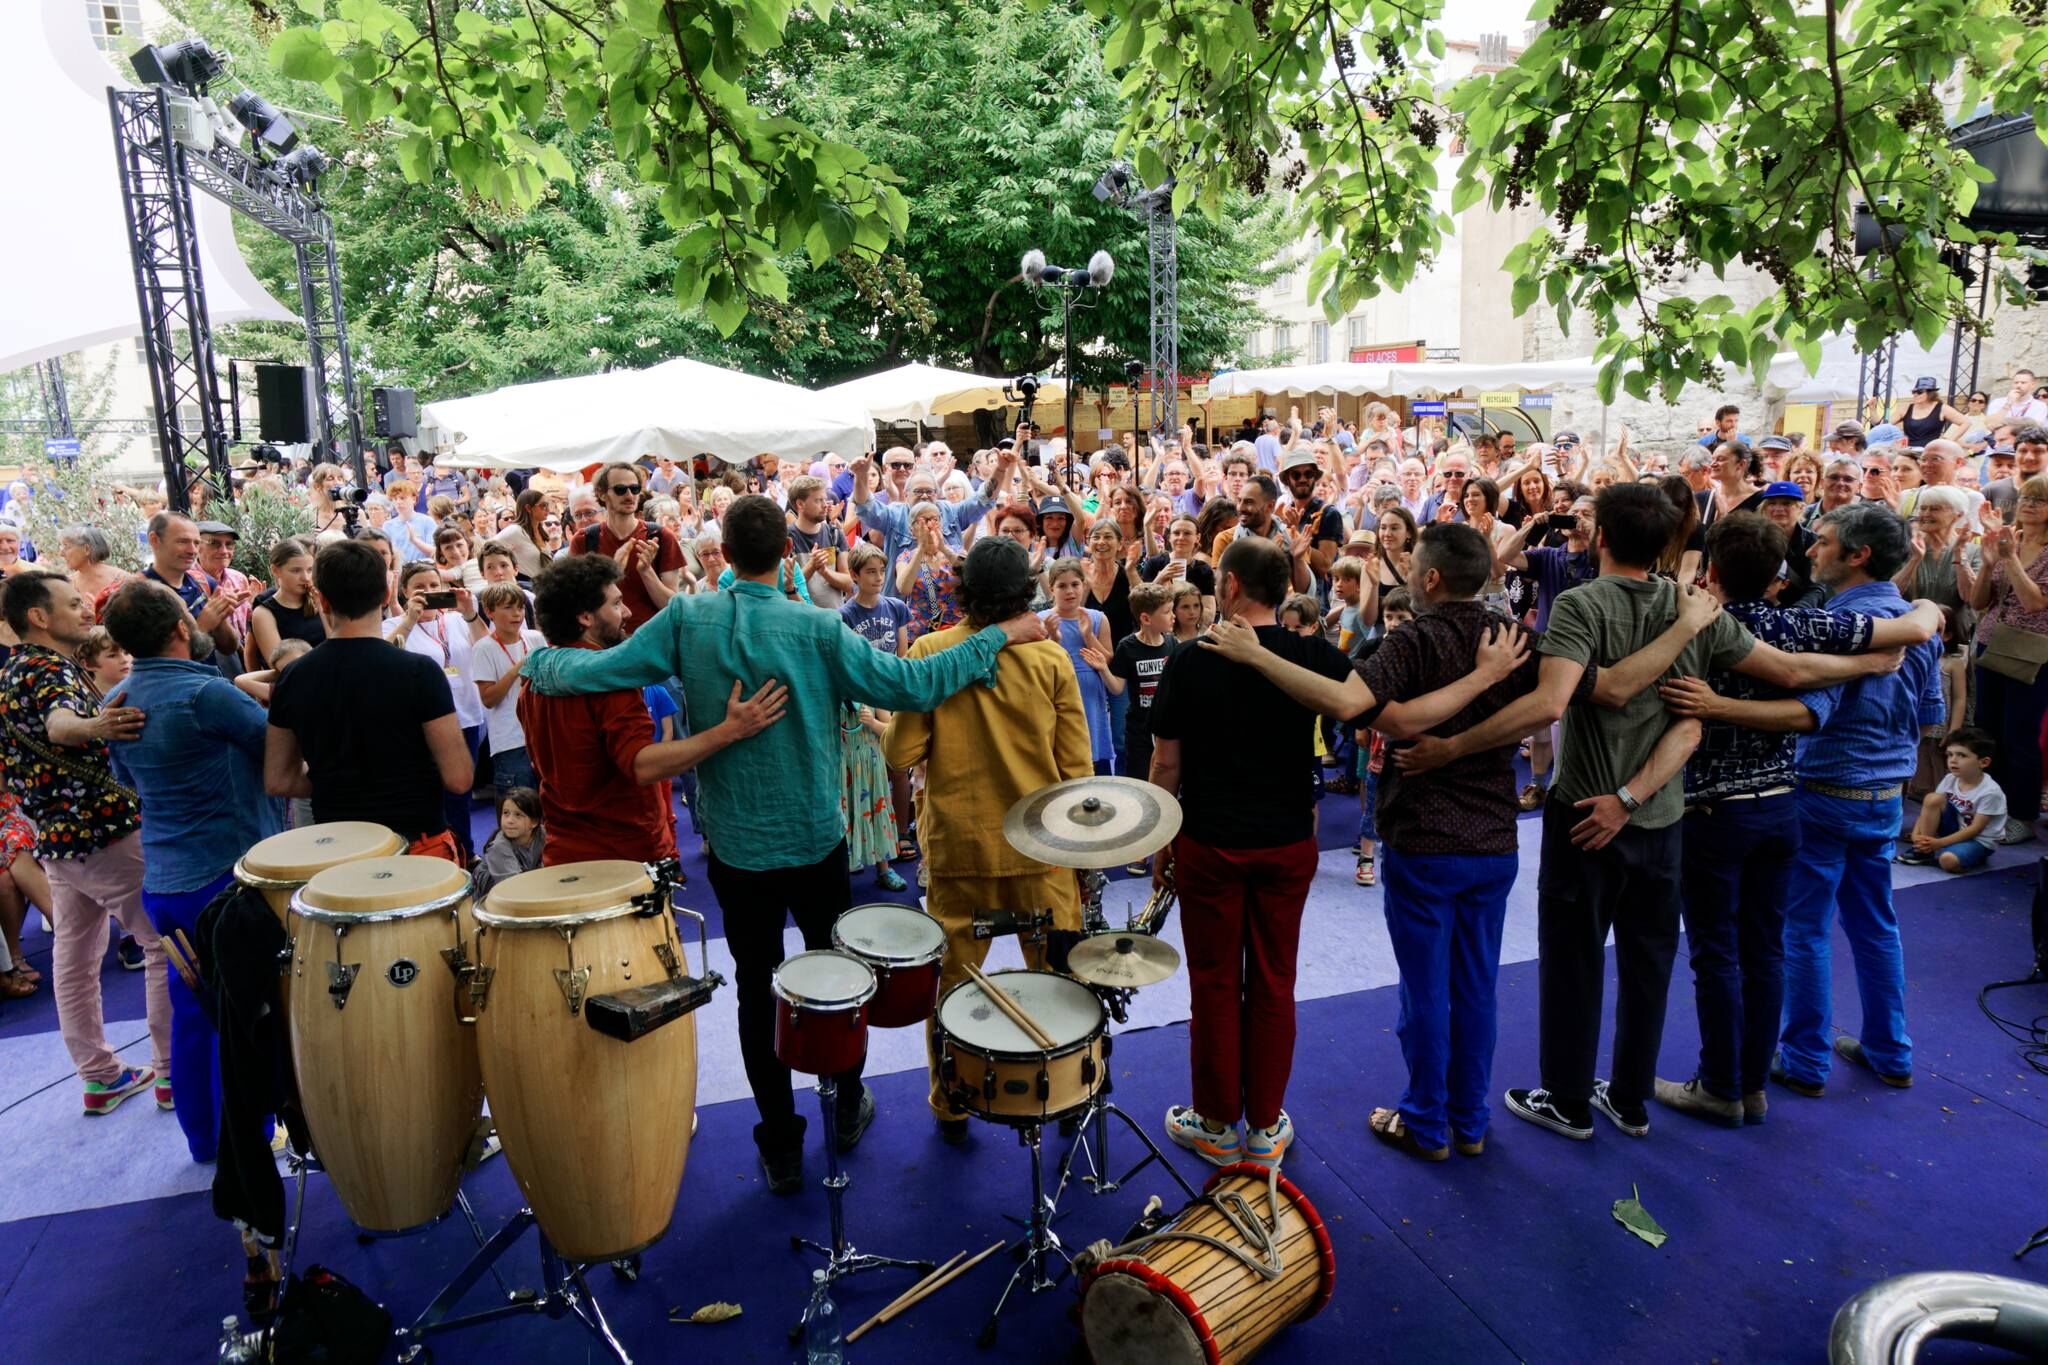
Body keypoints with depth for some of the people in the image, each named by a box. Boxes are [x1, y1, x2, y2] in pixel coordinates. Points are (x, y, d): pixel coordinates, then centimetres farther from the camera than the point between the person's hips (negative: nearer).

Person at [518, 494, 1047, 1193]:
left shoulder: (687, 619, -10)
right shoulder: (817, 628, -16)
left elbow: (597, 671, -10)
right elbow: (912, 685, -19)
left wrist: (538, 659, 11)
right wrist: (1000, 636, -11)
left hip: (735, 847, 1)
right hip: (815, 839, -1)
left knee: (756, 989, 13)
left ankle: (781, 1147, 23)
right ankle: (847, 1110, 38)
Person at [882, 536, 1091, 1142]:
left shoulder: (929, 652, -9)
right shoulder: (1050, 658, -7)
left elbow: (902, 753, -9)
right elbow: (1075, 766, -5)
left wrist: (886, 726, 13)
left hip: (957, 843, 0)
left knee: (951, 978, 16)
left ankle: (951, 1106, 29)